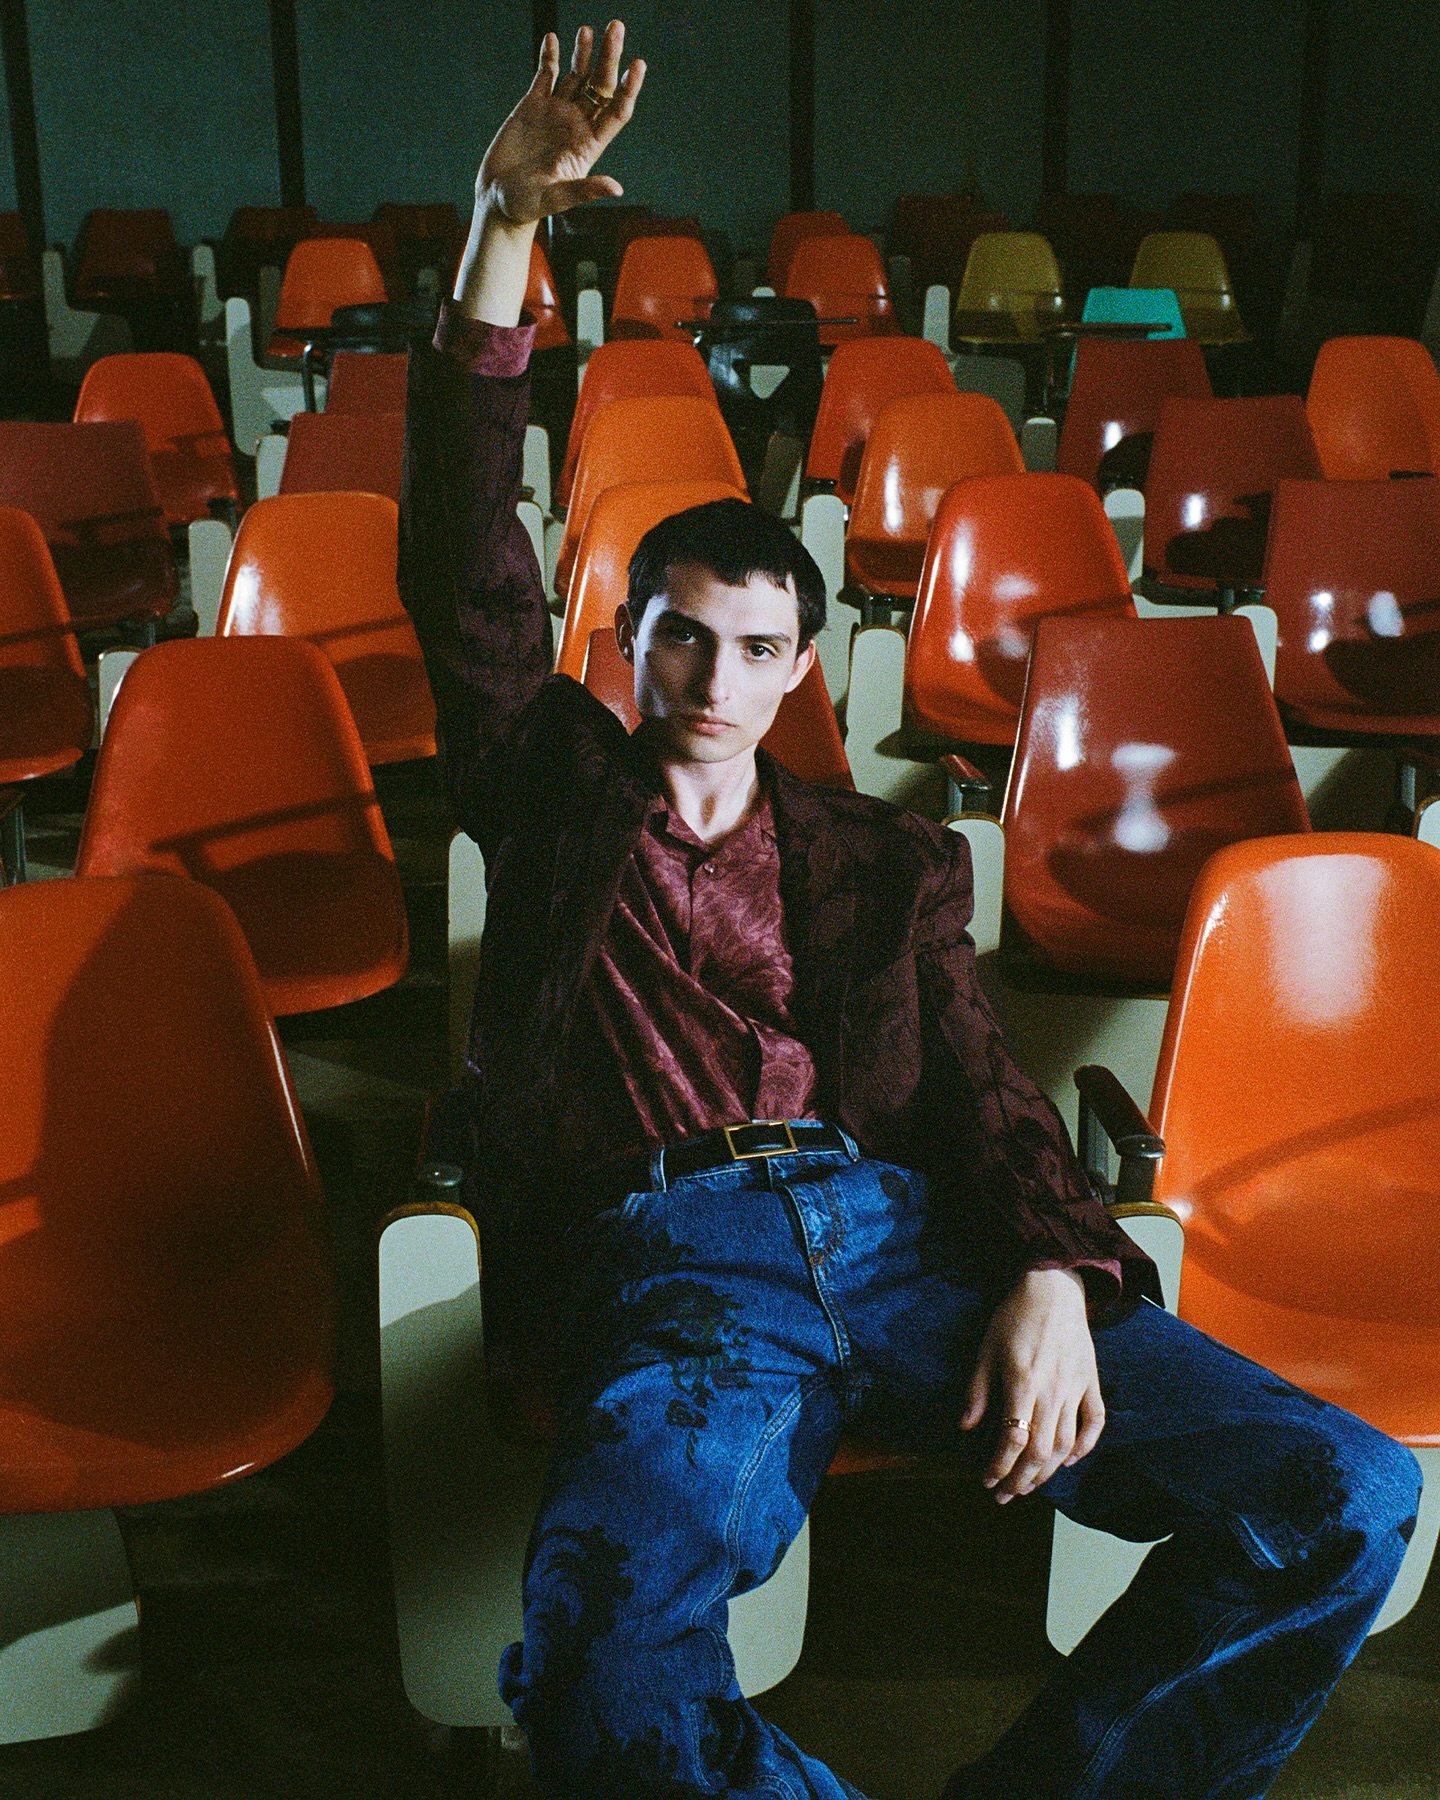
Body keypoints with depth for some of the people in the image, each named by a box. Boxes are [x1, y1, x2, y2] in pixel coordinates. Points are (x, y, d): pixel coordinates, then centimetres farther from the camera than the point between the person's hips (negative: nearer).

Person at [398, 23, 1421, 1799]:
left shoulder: (883, 859, 23)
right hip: (672, 1260, -2)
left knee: (1345, 1494, -16)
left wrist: (1052, 1275, -7)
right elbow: (465, 568, 9)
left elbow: (983, 1086, 15)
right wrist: (503, 228, 1)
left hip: (908, 1232, 3)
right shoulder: (557, 789, 20)